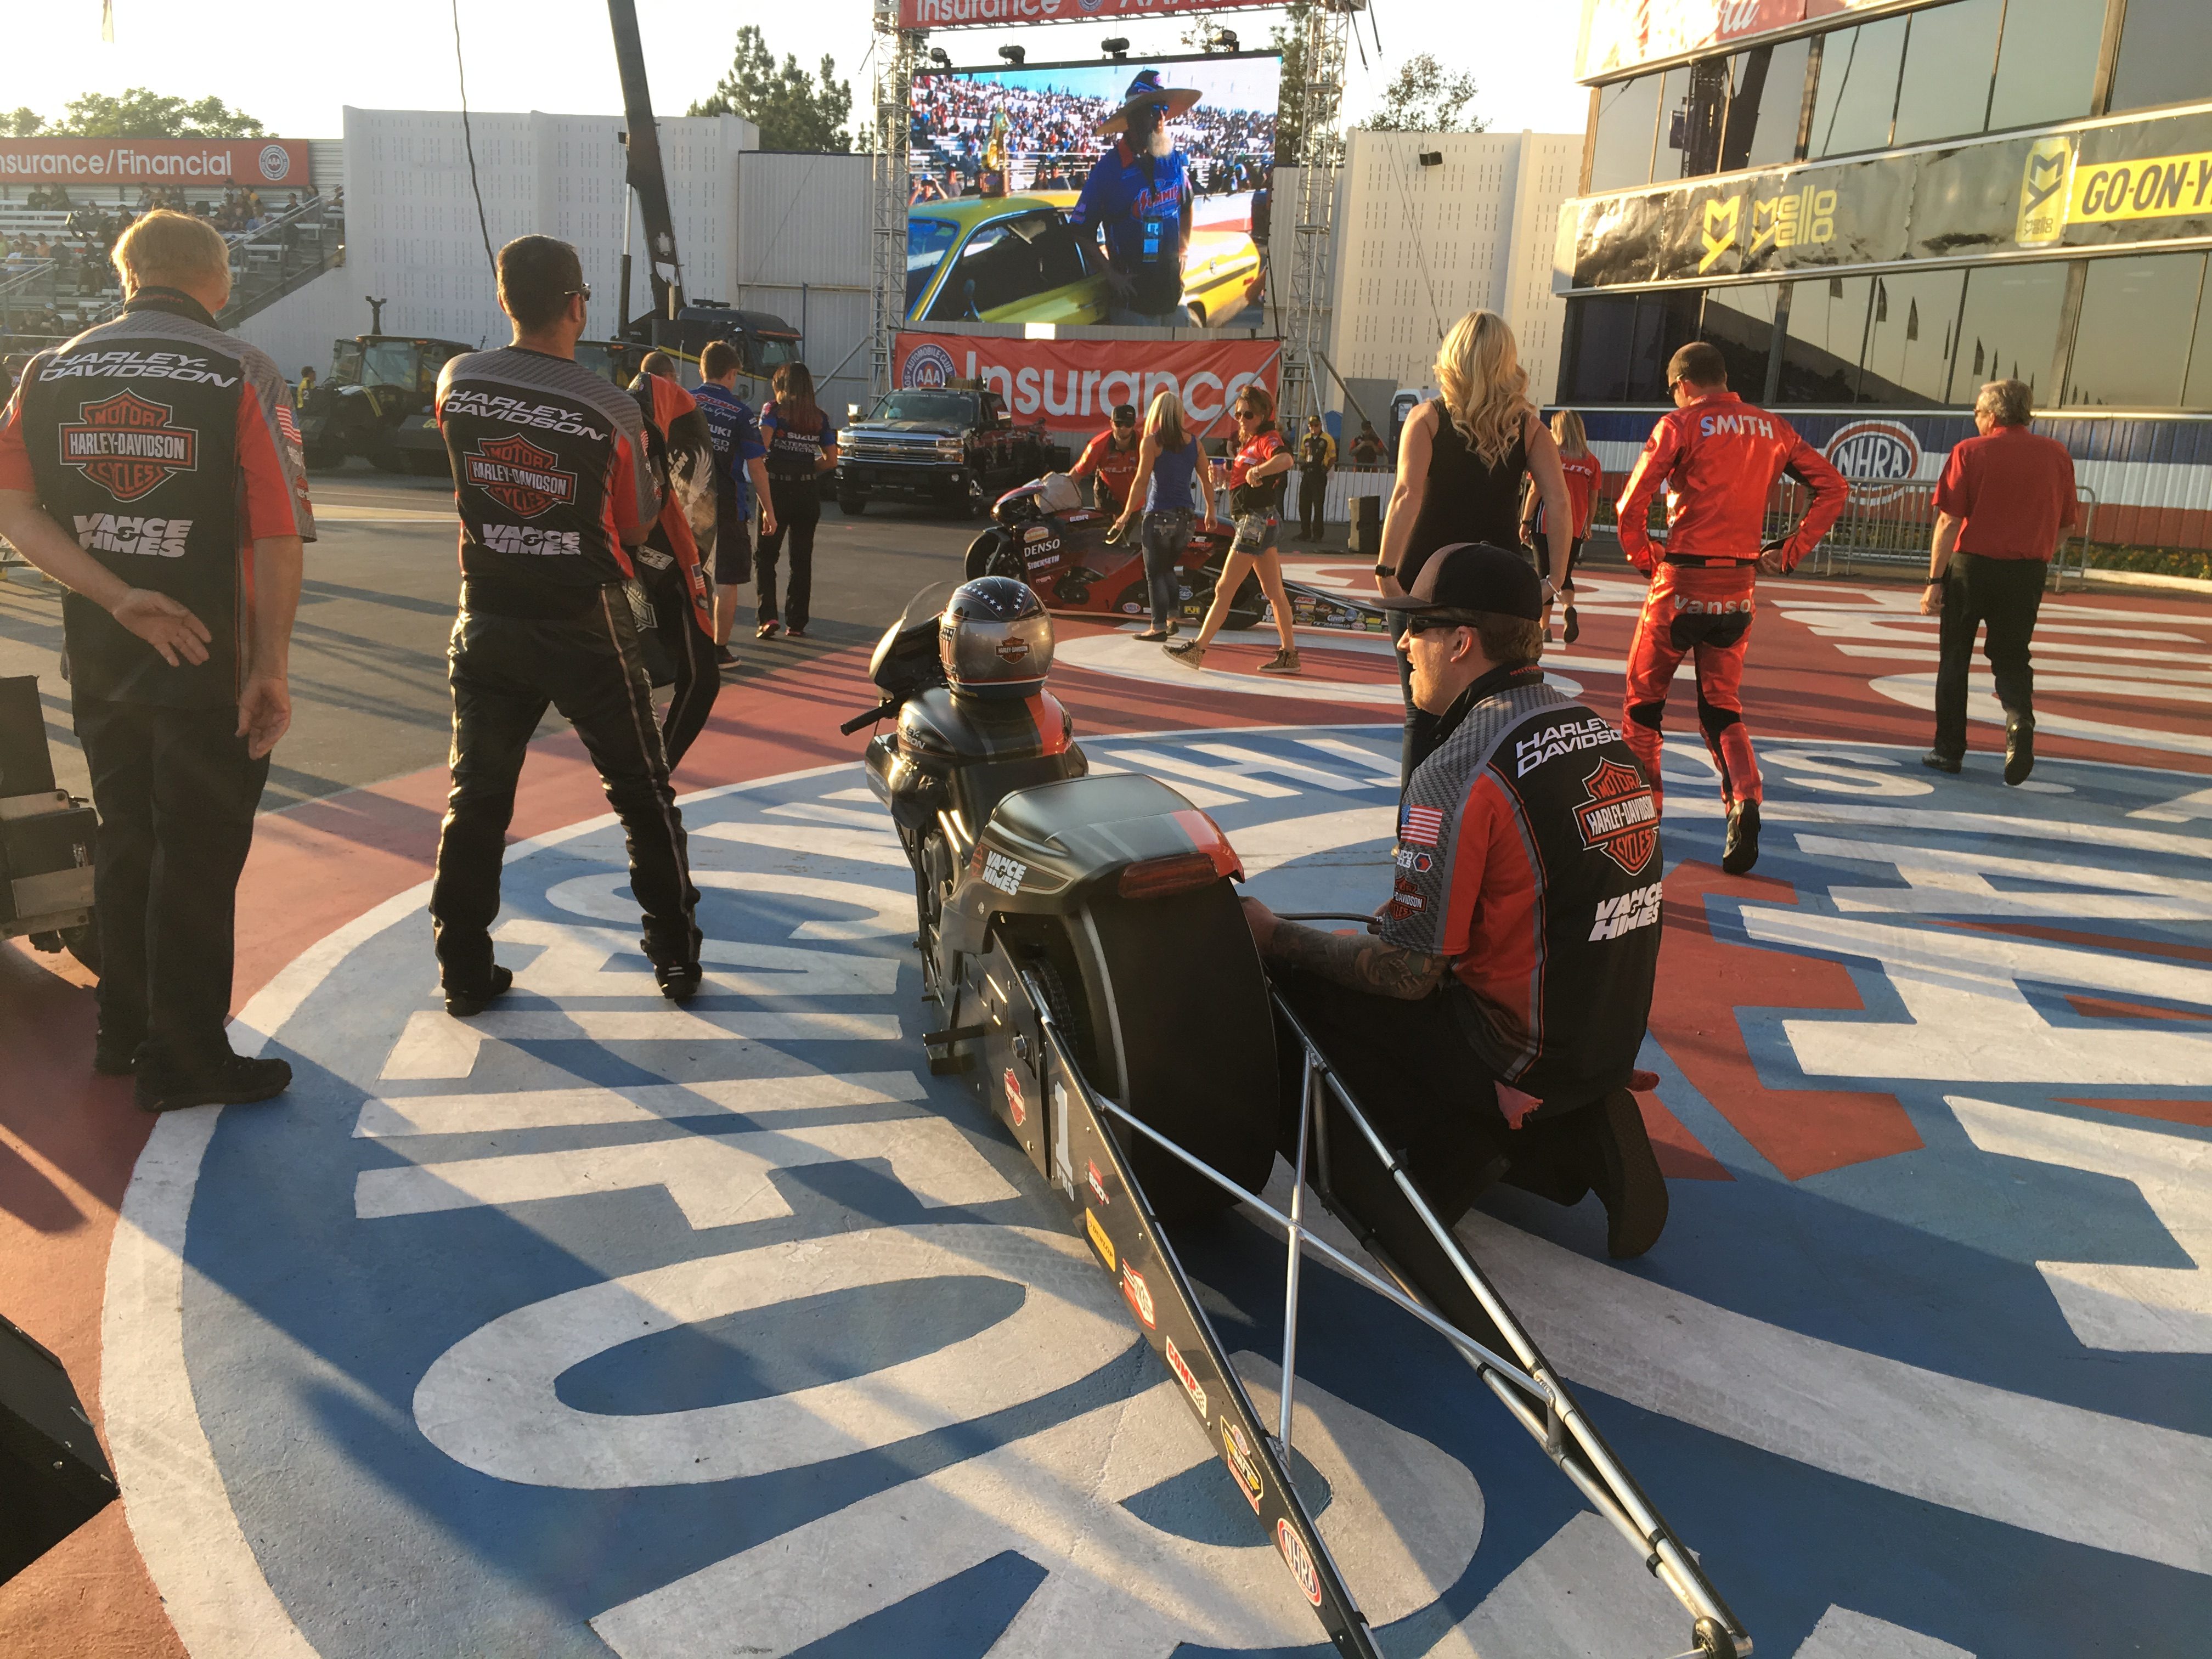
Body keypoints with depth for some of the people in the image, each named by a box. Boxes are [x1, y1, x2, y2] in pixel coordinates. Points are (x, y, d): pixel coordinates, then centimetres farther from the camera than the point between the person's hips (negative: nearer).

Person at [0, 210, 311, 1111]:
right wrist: (272, 668, -11)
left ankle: (124, 1032, 32)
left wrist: (117, 597, -11)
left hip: (100, 662, 5)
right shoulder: (243, 375, -9)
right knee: (198, 859, 4)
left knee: (125, 841, 19)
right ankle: (184, 1063, 15)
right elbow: (277, 539, -15)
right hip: (212, 667, -5)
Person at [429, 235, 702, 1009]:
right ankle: (676, 957, 16)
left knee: (476, 798, 11)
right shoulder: (612, 409, -13)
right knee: (641, 793, 10)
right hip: (586, 630, -3)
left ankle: (464, 972, 16)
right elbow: (637, 526, -2)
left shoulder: (457, 381, -4)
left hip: (487, 624, 3)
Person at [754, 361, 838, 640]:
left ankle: (767, 616, -8)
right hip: (808, 493, 3)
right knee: (802, 560, 12)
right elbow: (831, 461, 4)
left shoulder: (774, 410, -3)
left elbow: (762, 443, -19)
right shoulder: (820, 417, 7)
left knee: (765, 557, 7)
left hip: (777, 489, -3)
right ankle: (796, 623, 13)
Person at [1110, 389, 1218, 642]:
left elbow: (1141, 480, -10)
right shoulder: (1194, 442, 7)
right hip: (1185, 516, 5)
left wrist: (1127, 514, -6)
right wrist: (1210, 512, 20)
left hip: (1159, 515, -5)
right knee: (1168, 568, 21)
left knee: (1155, 573, 2)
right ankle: (1172, 617, 16)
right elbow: (1206, 479, 10)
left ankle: (1159, 626, 0)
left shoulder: (1152, 442, -7)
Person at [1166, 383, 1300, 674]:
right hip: (1256, 522, 11)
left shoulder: (1268, 439, -12)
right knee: (1274, 591, 11)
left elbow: (1285, 458, -34)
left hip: (1257, 522, -11)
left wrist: (1258, 470, -49)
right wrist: (1225, 475, 4)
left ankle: (1197, 649, -2)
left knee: (1224, 589, -6)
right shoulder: (1249, 443, 18)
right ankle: (1289, 654, 14)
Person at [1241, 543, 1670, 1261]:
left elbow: (1409, 972, -18)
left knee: (1285, 978, -1)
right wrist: (1406, 918, 20)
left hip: (1518, 1057, -8)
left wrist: (1274, 935, -5)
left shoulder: (1459, 770, -20)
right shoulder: (1604, 735, 5)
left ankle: (1452, 1157, -1)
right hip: (1613, 1040, 8)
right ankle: (1574, 1138, 11)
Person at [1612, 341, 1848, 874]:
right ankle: (1745, 801, -9)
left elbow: (1632, 504, -14)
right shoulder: (1773, 428, 9)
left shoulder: (1680, 425, -6)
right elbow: (1833, 486, 8)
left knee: (1644, 701, 13)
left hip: (1681, 583, -4)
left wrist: (1643, 559, 1)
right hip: (1739, 588, 5)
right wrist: (1791, 552, 8)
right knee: (1722, 707, 14)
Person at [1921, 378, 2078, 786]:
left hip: (1971, 567, -3)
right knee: (2011, 659, 15)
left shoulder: (1970, 452, -6)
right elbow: (2067, 524, 9)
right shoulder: (2056, 455, 5)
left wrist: (1935, 580, -7)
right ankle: (2020, 721, -12)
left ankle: (1949, 750, 16)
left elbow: (1949, 523, -11)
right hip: (2027, 573, 3)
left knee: (1955, 660, 11)